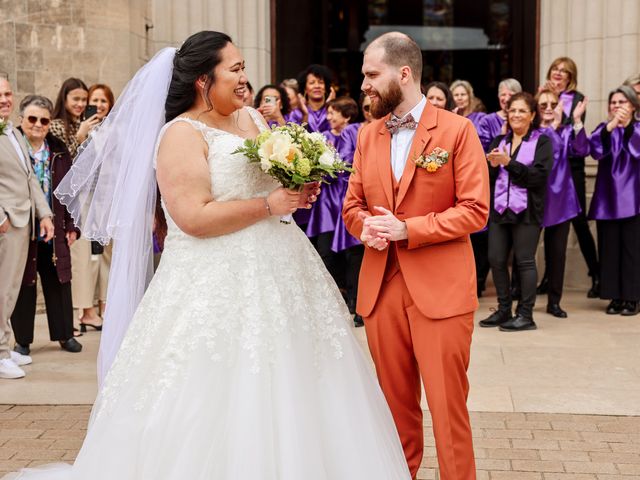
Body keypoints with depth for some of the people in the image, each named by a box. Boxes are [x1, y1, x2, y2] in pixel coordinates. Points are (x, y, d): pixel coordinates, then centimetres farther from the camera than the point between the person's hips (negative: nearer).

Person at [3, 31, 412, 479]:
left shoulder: (253, 118, 13)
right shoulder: (182, 134, -11)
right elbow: (194, 217, -22)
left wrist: (300, 191, 4)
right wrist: (270, 205, -17)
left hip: (277, 274, 8)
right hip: (219, 286, -8)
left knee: (288, 398, 11)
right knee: (228, 404, -3)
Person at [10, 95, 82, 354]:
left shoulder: (58, 150, 6)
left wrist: (71, 225, 5)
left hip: (55, 232, 3)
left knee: (59, 282, 11)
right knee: (23, 284, 7)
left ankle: (64, 334, 24)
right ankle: (22, 340, 19)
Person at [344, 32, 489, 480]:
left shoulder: (457, 130, -4)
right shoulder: (368, 135, 12)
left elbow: (475, 210, -8)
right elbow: (353, 204, 15)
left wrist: (408, 229, -17)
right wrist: (366, 225, -8)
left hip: (440, 287, -5)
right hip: (381, 285, 5)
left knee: (447, 405, -2)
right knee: (396, 402, 13)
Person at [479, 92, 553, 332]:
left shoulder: (542, 142, 1)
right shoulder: (499, 141, 16)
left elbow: (539, 176, -12)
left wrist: (508, 162, -18)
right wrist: (492, 166, -11)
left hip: (526, 210, -5)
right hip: (499, 208, 5)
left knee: (524, 260, -2)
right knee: (496, 259, 3)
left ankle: (526, 314, 6)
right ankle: (504, 310, 17)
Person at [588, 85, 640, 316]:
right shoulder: (605, 128, 10)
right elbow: (595, 149, -11)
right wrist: (611, 126, -28)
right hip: (608, 198, 2)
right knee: (610, 248, 1)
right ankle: (615, 297, 8)